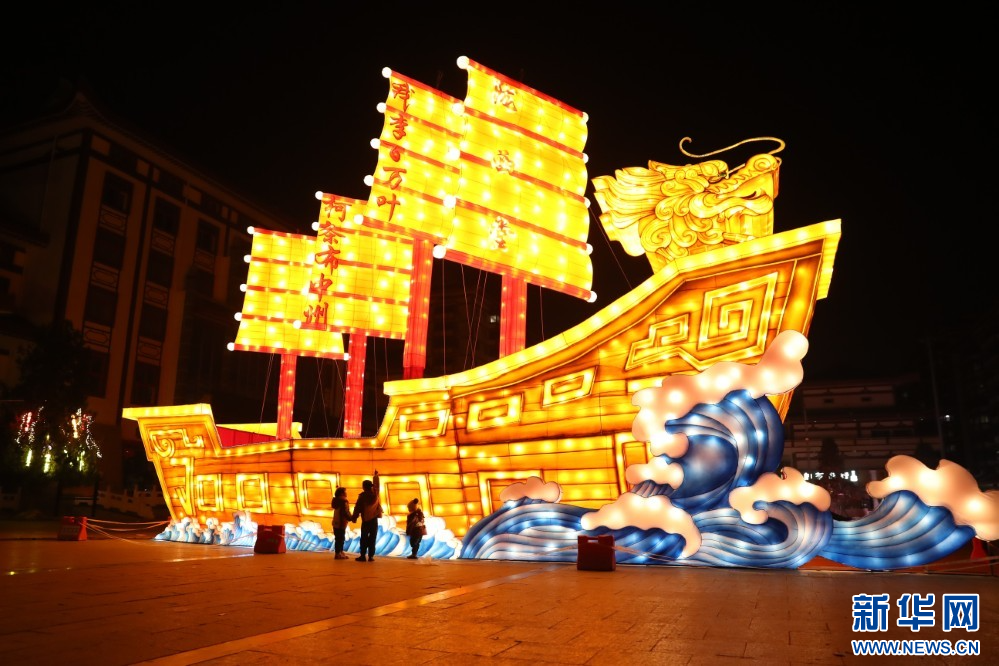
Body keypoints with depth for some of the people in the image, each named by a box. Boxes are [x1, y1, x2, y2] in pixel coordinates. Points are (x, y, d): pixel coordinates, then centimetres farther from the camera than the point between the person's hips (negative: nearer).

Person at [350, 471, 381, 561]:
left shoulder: (362, 495, -6)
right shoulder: (375, 492, 1)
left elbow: (357, 508, -5)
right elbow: (377, 484, 21)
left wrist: (354, 518, 6)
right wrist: (376, 476, 38)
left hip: (365, 520, -2)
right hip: (374, 519, 2)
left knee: (364, 539, 4)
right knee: (372, 539, 4)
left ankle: (362, 556, 0)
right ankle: (371, 556, -1)